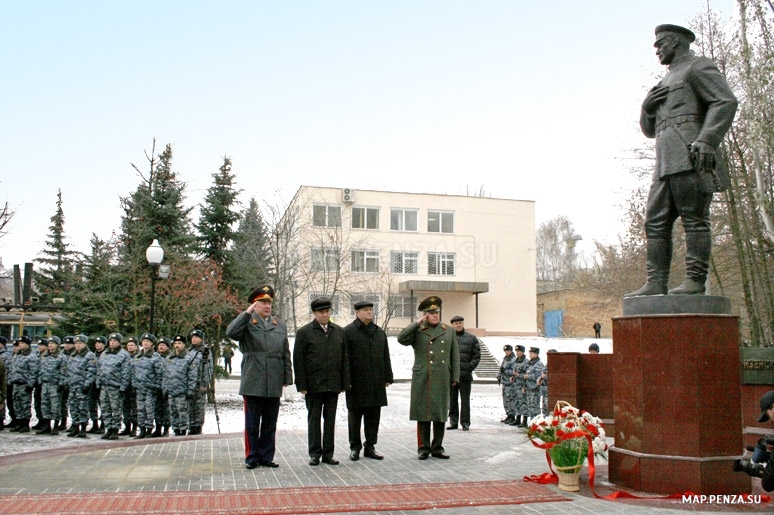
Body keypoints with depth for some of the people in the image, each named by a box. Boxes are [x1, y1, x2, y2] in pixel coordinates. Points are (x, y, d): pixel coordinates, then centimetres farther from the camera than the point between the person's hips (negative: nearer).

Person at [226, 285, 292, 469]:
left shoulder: (280, 325, 15)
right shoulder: (246, 323, 3)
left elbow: (286, 354, 14)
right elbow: (231, 333, -19)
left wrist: (287, 378, 8)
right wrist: (247, 313, -17)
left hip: (274, 385, 4)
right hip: (253, 383, -3)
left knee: (270, 423, 9)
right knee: (252, 424, 4)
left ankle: (267, 457, 18)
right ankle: (252, 457, 14)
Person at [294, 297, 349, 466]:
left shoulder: (339, 332, 10)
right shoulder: (304, 332, -1)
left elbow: (345, 359, 10)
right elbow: (298, 360, -3)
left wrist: (344, 382, 5)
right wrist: (302, 385, -9)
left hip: (333, 385, 3)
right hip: (313, 385, -3)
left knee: (330, 420, 8)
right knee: (314, 420, 5)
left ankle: (328, 454, 17)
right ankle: (315, 454, 13)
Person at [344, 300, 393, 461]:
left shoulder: (380, 332, 14)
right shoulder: (348, 332, -3)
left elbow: (386, 357, 16)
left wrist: (387, 378, 10)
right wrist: (346, 381, -11)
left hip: (376, 384, 5)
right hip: (356, 383, -5)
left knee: (373, 416, 9)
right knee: (355, 416, 5)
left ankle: (370, 447, 19)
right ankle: (355, 448, 15)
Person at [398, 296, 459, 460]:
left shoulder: (449, 331, 11)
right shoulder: (417, 331, 4)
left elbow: (455, 357, 11)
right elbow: (401, 339, -15)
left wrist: (455, 377, 6)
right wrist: (418, 323, -11)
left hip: (443, 380, 3)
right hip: (422, 379, -2)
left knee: (441, 413, 7)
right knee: (423, 413, 2)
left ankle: (437, 447, 17)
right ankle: (423, 448, 11)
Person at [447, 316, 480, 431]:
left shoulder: (471, 338, 7)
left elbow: (477, 355, 6)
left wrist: (470, 367, -5)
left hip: (465, 375, -1)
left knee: (465, 400, 3)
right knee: (452, 400, 8)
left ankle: (465, 423, 9)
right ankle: (453, 421, 15)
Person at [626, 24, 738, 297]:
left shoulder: (698, 66, 8)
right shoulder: (668, 83, 33)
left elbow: (726, 102, -8)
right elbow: (649, 130, 31)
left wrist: (706, 141, -22)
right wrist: (647, 107, 9)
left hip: (690, 157, -8)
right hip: (667, 164, 9)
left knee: (694, 219, -10)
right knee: (656, 222, -1)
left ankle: (695, 281, -11)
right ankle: (656, 283, -4)